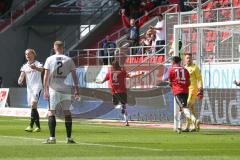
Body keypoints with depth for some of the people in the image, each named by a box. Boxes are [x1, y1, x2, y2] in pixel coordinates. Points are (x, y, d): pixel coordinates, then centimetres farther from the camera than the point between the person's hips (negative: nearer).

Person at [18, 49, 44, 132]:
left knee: (33, 104, -22)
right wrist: (20, 81, -21)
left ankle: (31, 126, -28)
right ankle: (38, 126, 18)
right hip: (29, 88, 7)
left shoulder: (37, 64, -3)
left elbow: (41, 69, -25)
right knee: (33, 108, 10)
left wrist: (35, 68, -48)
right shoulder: (25, 66, 14)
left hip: (37, 87, -7)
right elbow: (22, 75, 3)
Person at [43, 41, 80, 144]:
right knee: (67, 112, 8)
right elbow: (74, 76, 3)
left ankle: (52, 138, -9)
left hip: (53, 90, -2)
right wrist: (76, 89, 7)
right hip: (66, 89, 2)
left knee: (51, 112, -1)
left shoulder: (49, 60, 1)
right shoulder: (69, 60, 4)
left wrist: (45, 90, 0)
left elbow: (46, 76, -3)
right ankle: (69, 138, 9)